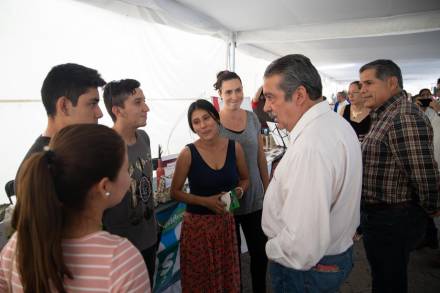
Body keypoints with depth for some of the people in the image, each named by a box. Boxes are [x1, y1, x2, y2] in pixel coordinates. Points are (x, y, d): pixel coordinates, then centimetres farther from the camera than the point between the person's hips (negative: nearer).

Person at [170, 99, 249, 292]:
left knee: (229, 276, 16)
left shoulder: (234, 147, -4)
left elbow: (244, 179, 12)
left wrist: (239, 191, -9)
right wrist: (205, 201, -16)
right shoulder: (188, 154, -12)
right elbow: (175, 192, -4)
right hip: (197, 224, -3)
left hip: (226, 221, 3)